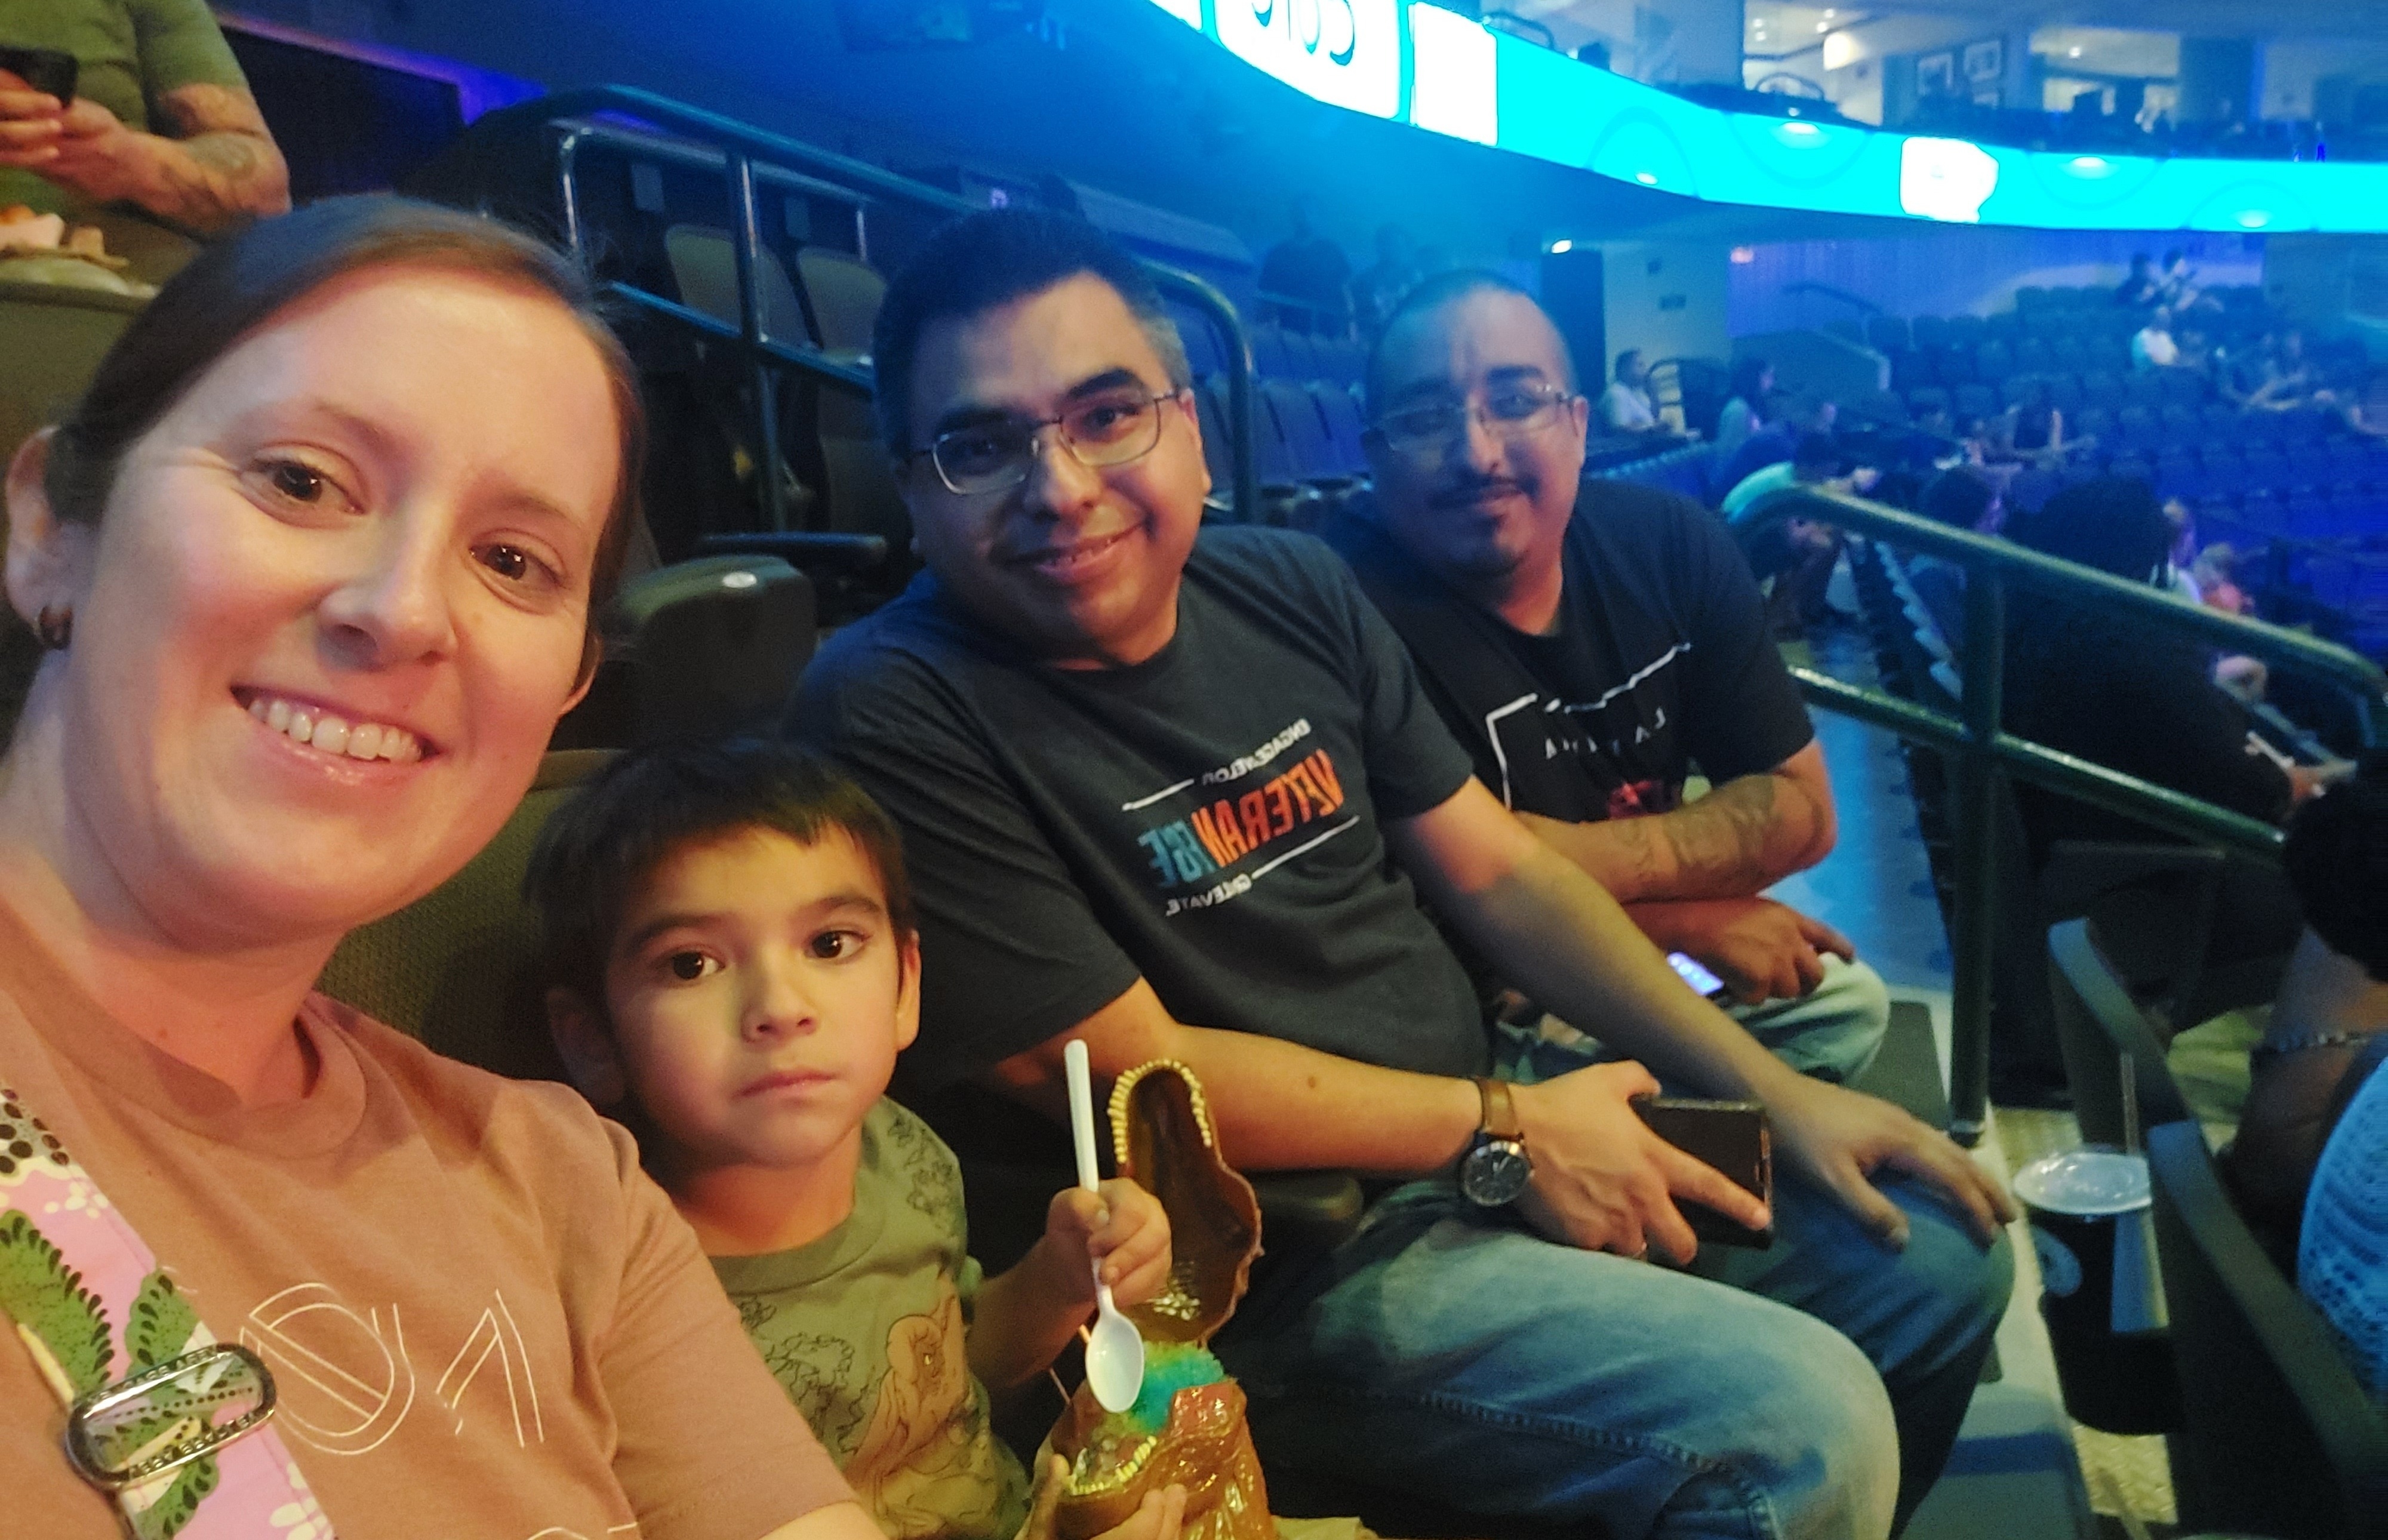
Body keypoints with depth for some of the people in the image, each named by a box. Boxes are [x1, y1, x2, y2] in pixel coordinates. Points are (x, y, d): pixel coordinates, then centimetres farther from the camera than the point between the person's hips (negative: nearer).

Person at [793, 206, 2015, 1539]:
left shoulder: (1293, 589, 1)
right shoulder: (899, 718, -20)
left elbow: (1498, 873, 6)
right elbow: (1136, 1077, -20)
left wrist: (1770, 1089, 0)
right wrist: (1504, 1130, -15)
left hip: (1497, 1105, 8)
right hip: (1281, 1265, -7)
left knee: (1941, 1248, 11)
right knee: (1803, 1429, -21)